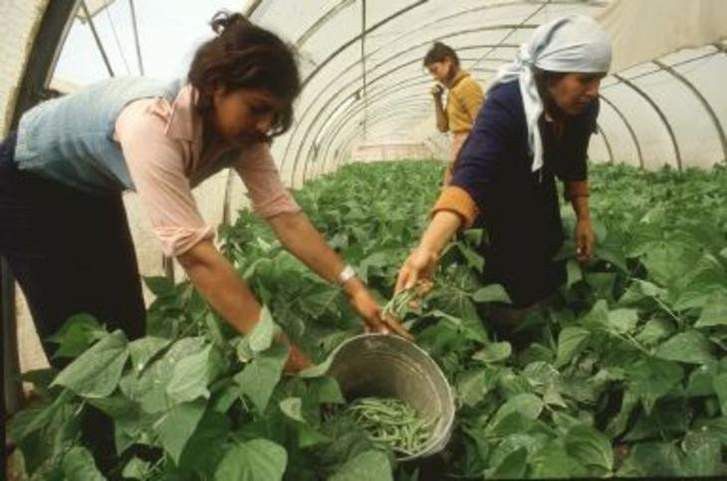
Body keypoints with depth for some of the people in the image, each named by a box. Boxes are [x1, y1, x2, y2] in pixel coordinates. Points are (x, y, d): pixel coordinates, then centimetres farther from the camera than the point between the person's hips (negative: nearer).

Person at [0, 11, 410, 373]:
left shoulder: (238, 131, -21)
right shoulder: (153, 122, -43)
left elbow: (285, 214, -23)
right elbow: (195, 252, -49)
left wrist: (355, 289, -30)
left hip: (93, 190, 6)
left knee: (127, 324, 5)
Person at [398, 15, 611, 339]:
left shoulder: (583, 107, -16)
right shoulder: (506, 104, -36)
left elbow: (574, 164, 4)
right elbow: (471, 175, -51)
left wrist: (583, 218, 1)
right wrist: (429, 248, -65)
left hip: (539, 201, 6)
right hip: (494, 203, -6)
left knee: (551, 283, 14)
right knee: (507, 294, 0)